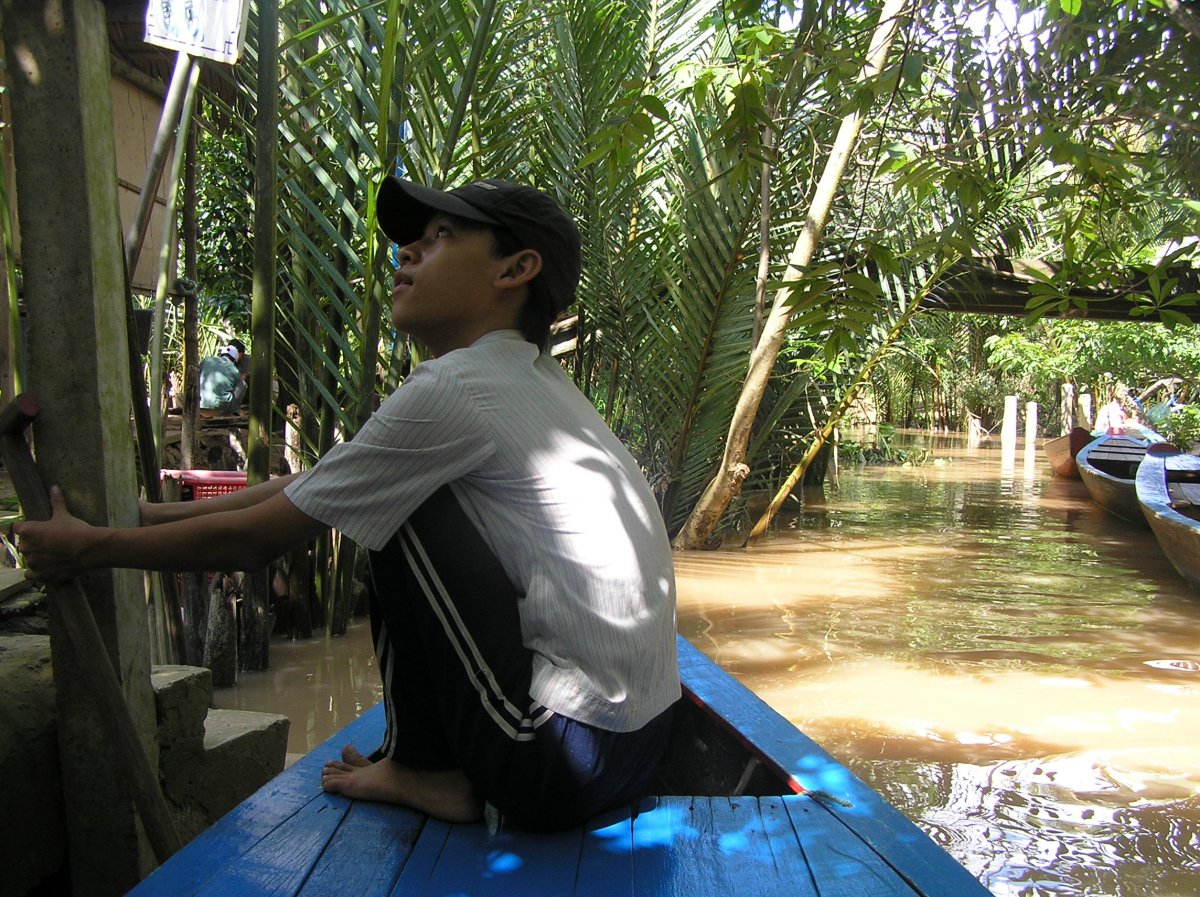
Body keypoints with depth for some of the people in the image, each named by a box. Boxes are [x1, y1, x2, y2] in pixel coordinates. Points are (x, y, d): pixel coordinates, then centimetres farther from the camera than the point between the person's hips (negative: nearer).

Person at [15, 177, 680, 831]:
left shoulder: (455, 392, -17)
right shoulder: (526, 379, 11)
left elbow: (255, 539, -8)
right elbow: (307, 488, 14)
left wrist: (89, 548, 7)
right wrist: (143, 516, 16)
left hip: (570, 760, -9)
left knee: (400, 510, -9)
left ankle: (426, 770, 6)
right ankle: (430, 759, 19)